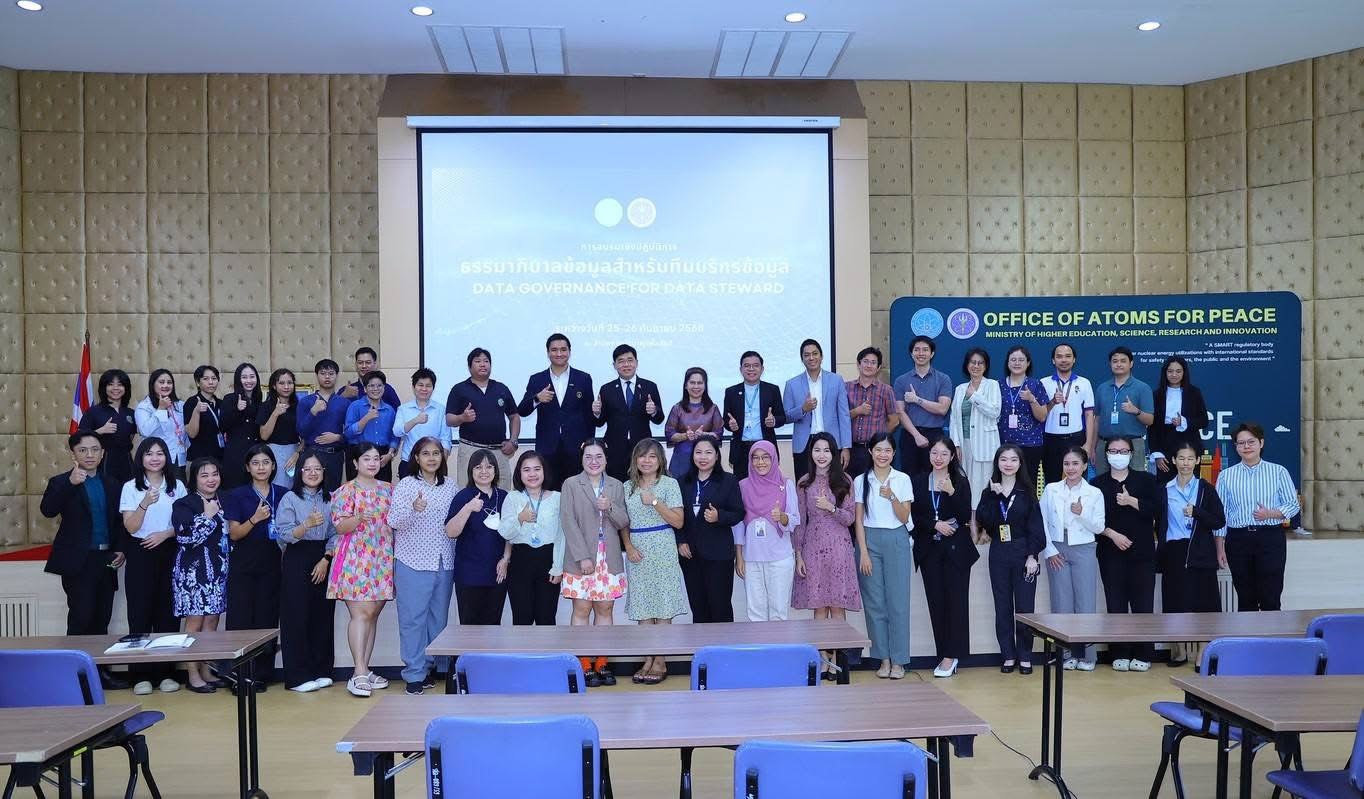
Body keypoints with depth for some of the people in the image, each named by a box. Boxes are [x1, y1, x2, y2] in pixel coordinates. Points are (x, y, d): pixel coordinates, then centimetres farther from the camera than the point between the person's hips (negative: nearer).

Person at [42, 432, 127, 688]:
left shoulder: (112, 486, 13)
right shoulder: (61, 482, -2)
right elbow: (48, 510, -20)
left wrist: (121, 549, 4)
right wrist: (70, 483, -30)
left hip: (106, 560, 5)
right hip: (78, 562, -5)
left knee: (101, 619, 10)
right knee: (80, 618, -6)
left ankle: (99, 670, 18)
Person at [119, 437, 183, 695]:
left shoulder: (177, 486, 7)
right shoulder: (131, 488, 2)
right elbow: (130, 527, -6)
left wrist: (165, 534, -10)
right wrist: (145, 504, -22)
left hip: (169, 553, 1)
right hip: (140, 554, -1)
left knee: (168, 613, 1)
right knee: (140, 613, -3)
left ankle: (166, 673, 8)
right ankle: (142, 675, 3)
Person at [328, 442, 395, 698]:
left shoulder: (388, 489, 14)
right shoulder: (346, 491, -2)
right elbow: (340, 527, -8)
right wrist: (358, 518, -27)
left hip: (382, 561, 5)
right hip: (355, 560, -5)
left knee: (373, 614, 7)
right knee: (361, 613, -11)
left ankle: (365, 670, 13)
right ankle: (359, 673, -12)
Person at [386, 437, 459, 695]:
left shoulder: (450, 486, 9)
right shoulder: (406, 485, -3)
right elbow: (392, 521, -12)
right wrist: (413, 509, -27)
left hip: (444, 563, 4)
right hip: (413, 562, -4)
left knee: (439, 617, 10)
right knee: (413, 618, -1)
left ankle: (432, 666, 23)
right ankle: (414, 673, 6)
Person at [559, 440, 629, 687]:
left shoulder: (616, 486, 10)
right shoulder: (571, 485, 0)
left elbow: (624, 523, 7)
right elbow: (569, 523, -6)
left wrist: (610, 507, -14)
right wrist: (583, 557, -13)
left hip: (609, 559, 3)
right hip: (581, 559, -3)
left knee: (605, 610, 7)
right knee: (582, 610, 1)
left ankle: (601, 663, 15)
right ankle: (584, 665, 7)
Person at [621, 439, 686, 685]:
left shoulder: (669, 484, 0)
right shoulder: (628, 487, 10)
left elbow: (678, 521, -5)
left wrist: (655, 502, -14)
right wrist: (628, 546, -3)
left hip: (662, 550, -3)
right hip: (637, 552, 3)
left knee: (662, 606, -2)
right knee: (642, 606, 5)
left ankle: (660, 662, 5)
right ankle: (648, 659, 13)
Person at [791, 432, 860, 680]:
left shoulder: (844, 481, 2)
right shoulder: (804, 483, 5)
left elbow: (850, 519, 1)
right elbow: (799, 521, 5)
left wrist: (831, 508, -17)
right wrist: (798, 554, 1)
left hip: (839, 547, -1)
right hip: (813, 547, 1)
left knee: (837, 606, 1)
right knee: (819, 606, 3)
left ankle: (835, 659, 8)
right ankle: (823, 660, 9)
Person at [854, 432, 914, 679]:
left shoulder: (903, 479, 3)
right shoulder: (861, 481, 4)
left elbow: (904, 517, 0)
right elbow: (858, 519, 3)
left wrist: (891, 497, -17)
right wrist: (863, 552, -5)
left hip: (896, 541, 0)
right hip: (869, 540, 1)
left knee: (898, 600, -2)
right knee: (874, 601, 1)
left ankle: (898, 660, 6)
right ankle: (883, 659, 11)